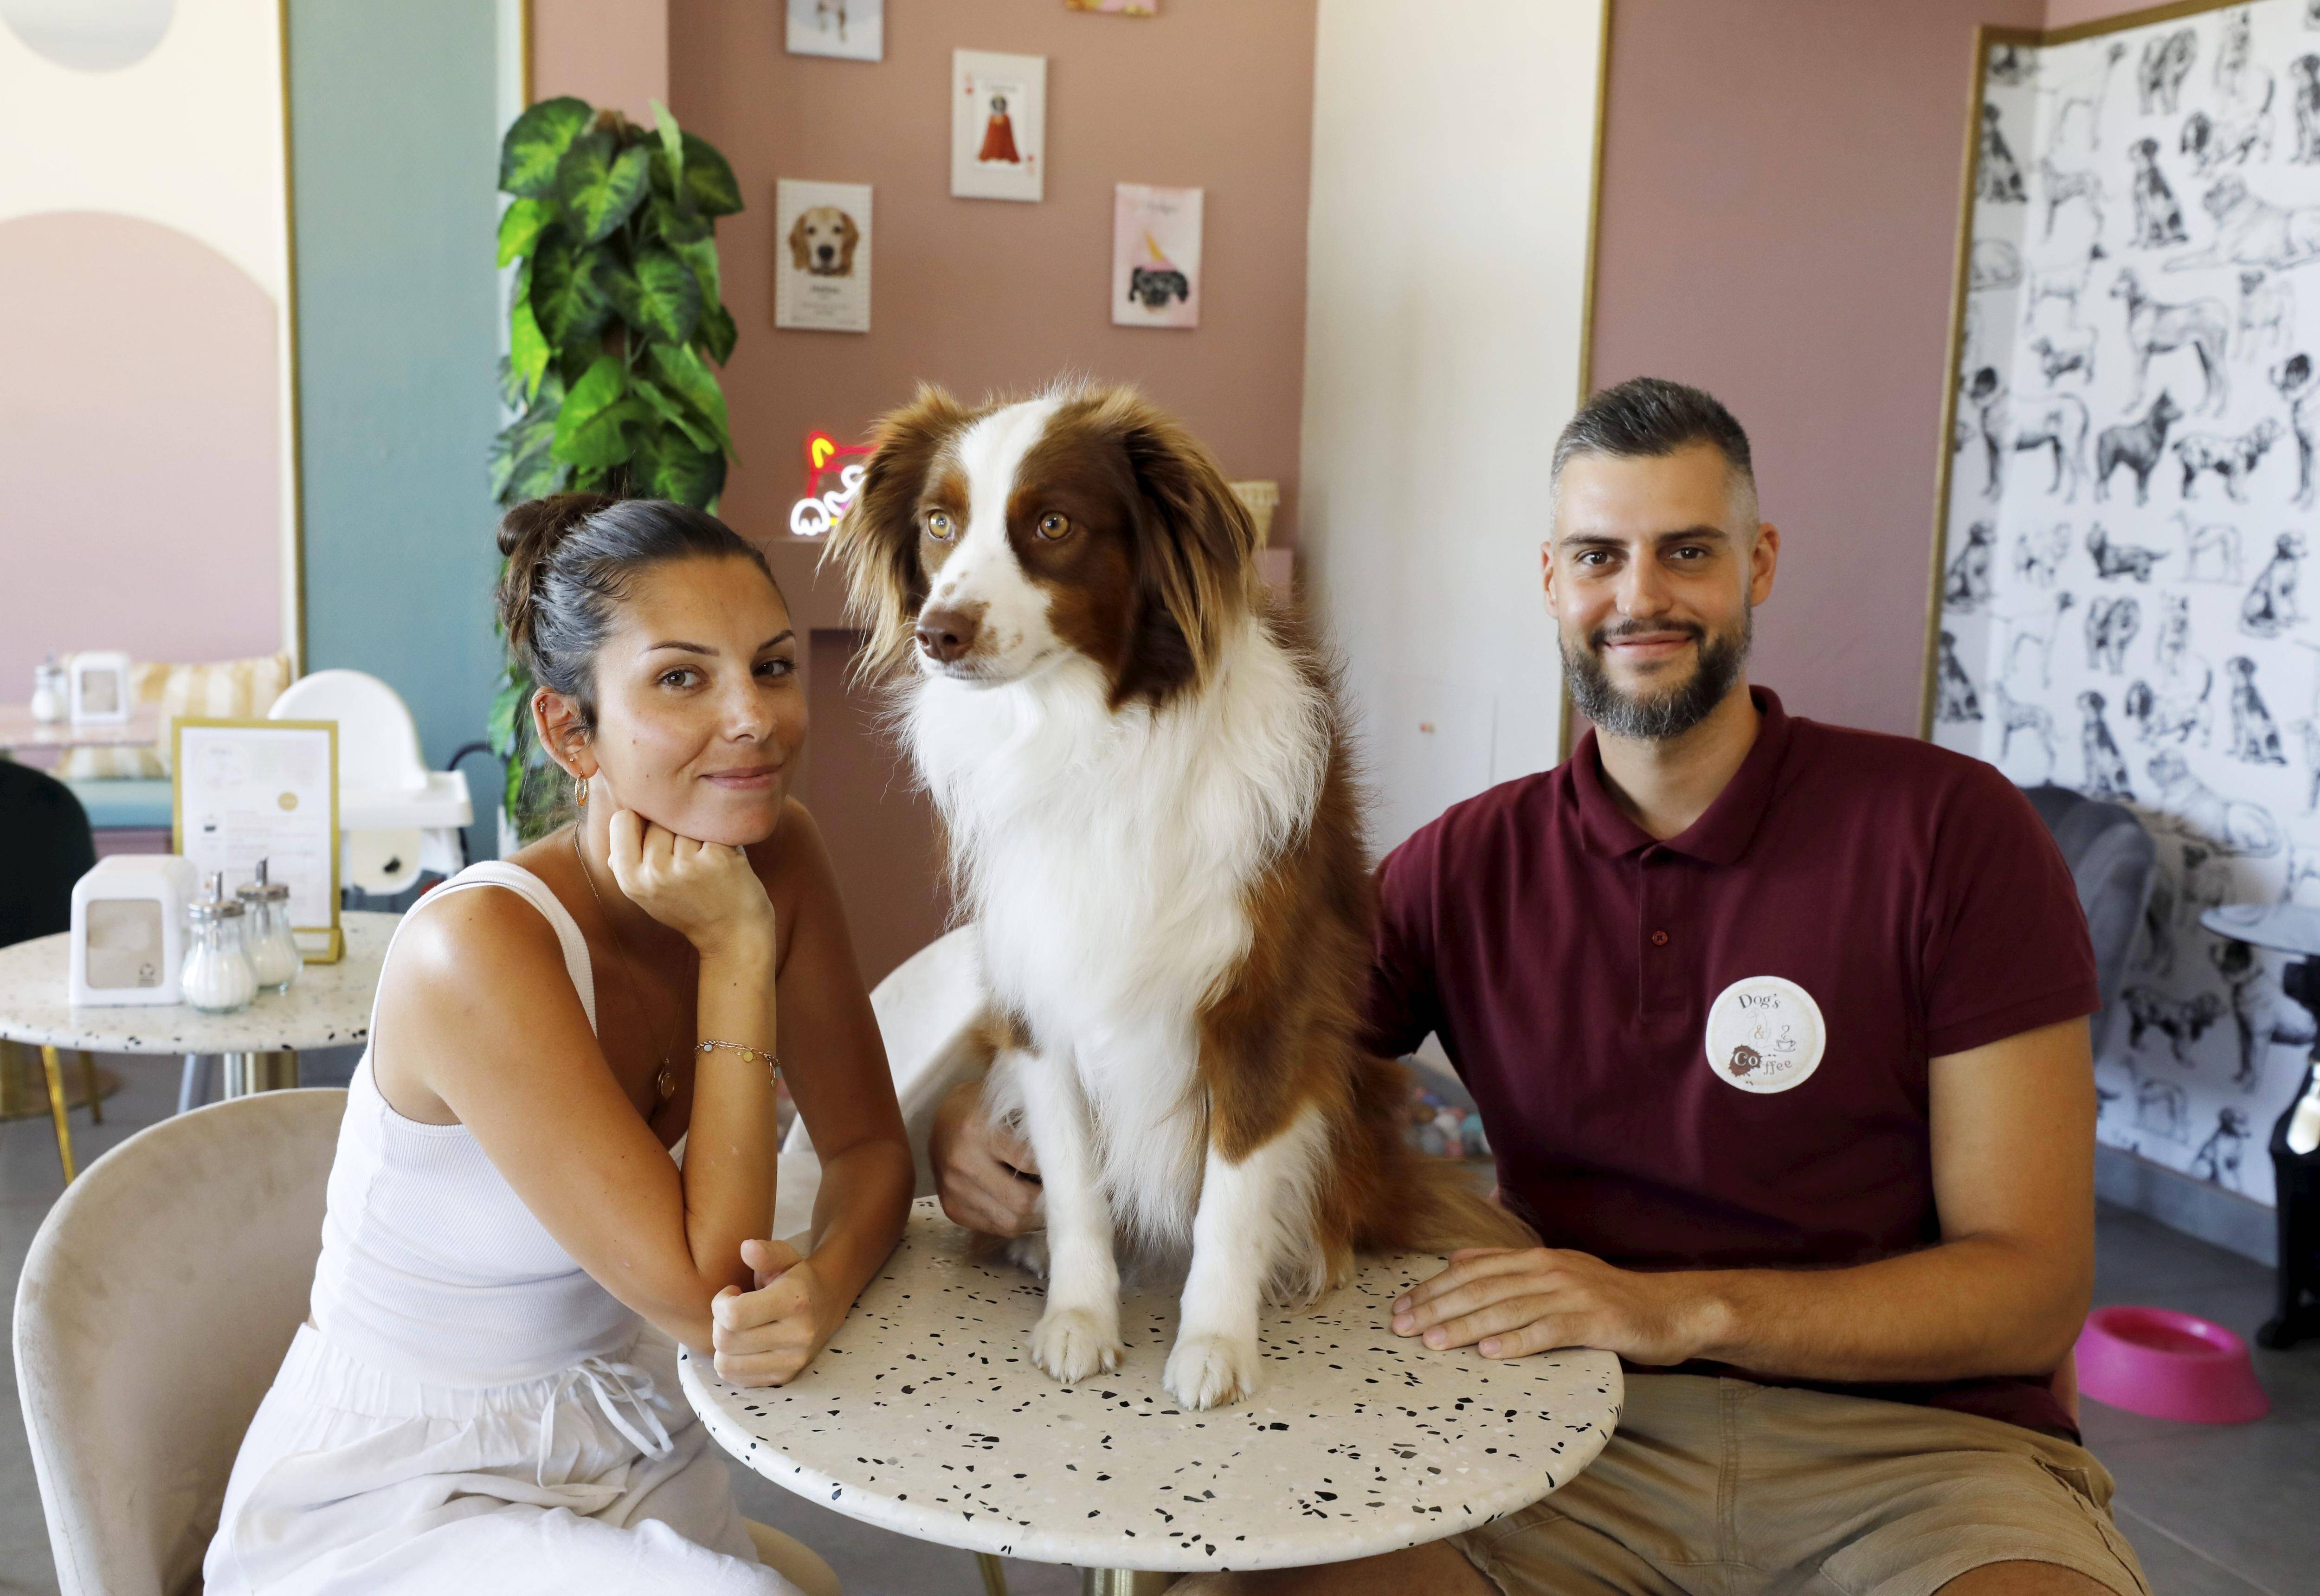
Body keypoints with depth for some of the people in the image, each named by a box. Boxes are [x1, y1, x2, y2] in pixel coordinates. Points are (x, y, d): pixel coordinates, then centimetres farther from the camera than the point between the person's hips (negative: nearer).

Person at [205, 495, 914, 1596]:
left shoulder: (777, 857, -9)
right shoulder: (478, 947, -28)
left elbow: (869, 1147, 0)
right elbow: (704, 1300, -25)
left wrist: (824, 1282, -22)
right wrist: (736, 952, -27)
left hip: (627, 1448, 6)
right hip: (390, 1507, -6)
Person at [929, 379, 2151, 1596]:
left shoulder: (1945, 827, -5)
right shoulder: (1467, 867, 6)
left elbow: (2031, 1291, -6)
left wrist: (1683, 1309, -20)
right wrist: (996, 1126, -12)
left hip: (1913, 1439, -1)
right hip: (1590, 1435, 2)